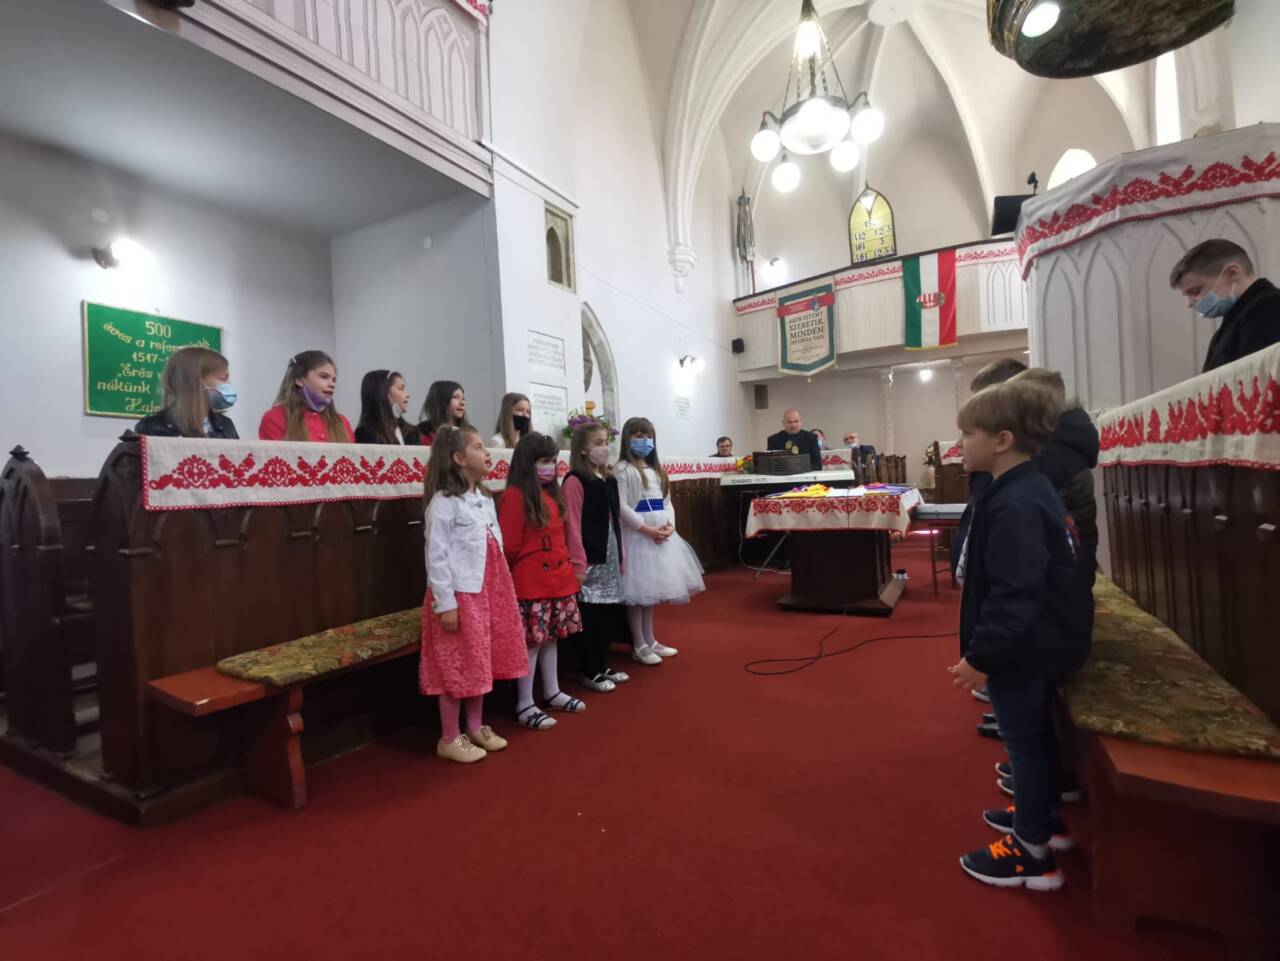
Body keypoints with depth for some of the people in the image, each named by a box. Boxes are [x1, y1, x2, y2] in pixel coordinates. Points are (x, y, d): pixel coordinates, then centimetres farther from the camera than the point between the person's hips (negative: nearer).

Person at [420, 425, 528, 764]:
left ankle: (476, 728, 31)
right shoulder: (444, 502, -14)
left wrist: (501, 590, 15)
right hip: (460, 596, -8)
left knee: (480, 662, 16)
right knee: (457, 667, 3)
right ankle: (450, 738, 20)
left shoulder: (485, 500, 11)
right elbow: (435, 556, -17)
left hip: (487, 592, 8)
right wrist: (445, 603, -19)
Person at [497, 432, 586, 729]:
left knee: (551, 637, 17)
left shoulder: (552, 494, 12)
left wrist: (567, 567, 14)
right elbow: (509, 547, -14)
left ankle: (553, 693, 30)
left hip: (558, 578, 8)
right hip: (530, 582, -8)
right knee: (531, 641, -1)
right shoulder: (514, 496, -14)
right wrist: (526, 570, -2)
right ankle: (524, 705, 12)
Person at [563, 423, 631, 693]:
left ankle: (603, 667, 29)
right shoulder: (575, 481, -12)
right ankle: (590, 673, 17)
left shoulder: (609, 480, 11)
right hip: (591, 559, -7)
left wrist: (621, 556, 15)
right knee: (591, 617, 1)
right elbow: (573, 526, -15)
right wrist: (578, 564, -17)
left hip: (611, 557, 8)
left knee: (610, 614, 13)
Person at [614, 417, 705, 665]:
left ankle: (650, 641, 26)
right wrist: (647, 529, -18)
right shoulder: (622, 469, -8)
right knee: (638, 590, -1)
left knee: (653, 588, 14)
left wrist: (670, 524, -5)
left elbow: (667, 501, 14)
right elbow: (621, 506, -15)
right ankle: (639, 646, 10)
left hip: (662, 533, 8)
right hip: (637, 534, -8)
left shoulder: (656, 469, 17)